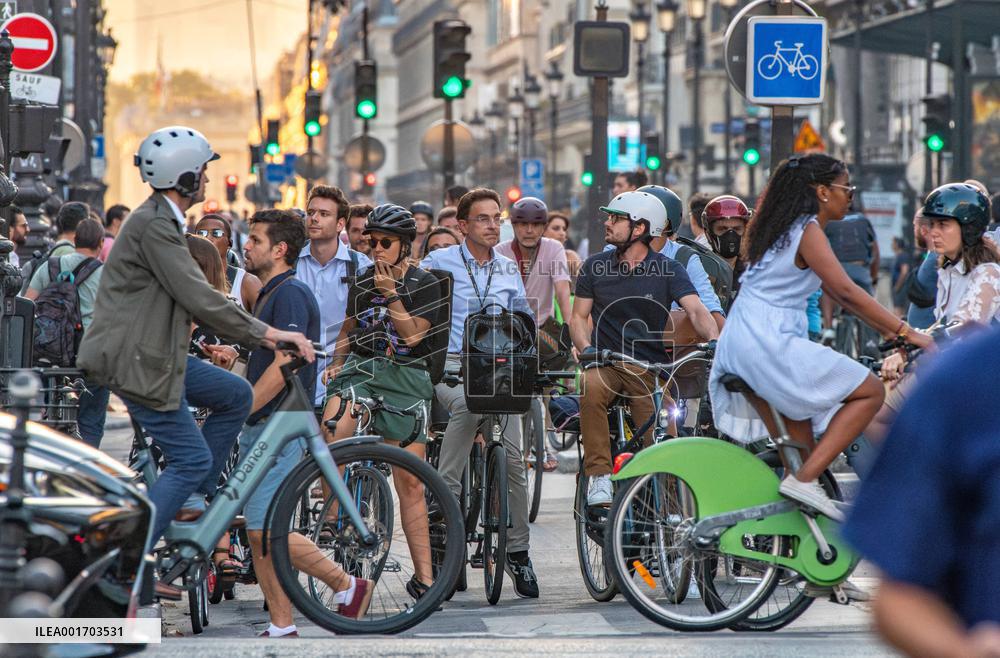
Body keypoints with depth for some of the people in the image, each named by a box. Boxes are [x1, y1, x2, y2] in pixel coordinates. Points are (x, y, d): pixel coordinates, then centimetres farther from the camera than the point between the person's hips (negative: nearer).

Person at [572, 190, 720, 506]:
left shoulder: (668, 270, -1)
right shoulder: (595, 266, 6)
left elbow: (697, 310, -12)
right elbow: (579, 316, 8)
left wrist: (713, 338, -34)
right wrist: (586, 348, -14)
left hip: (651, 368, -1)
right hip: (606, 362, 1)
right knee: (590, 386, -36)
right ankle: (599, 475, -30)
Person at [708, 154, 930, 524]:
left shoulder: (786, 227, 20)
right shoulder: (808, 230, -9)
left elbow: (833, 292, 24)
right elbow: (846, 291, -17)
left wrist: (886, 329, 21)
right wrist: (904, 332, -15)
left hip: (739, 348, 10)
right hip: (770, 343, -10)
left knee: (800, 449, 15)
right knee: (870, 391, -6)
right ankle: (805, 480, -14)